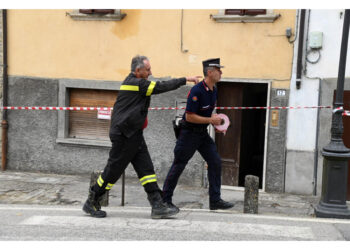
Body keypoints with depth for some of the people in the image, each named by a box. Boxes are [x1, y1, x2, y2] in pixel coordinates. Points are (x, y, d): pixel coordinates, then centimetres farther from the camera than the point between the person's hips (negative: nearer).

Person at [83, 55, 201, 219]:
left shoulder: (131, 82, 16)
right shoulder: (135, 83, -15)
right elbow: (161, 87, -17)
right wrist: (186, 80, -11)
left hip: (133, 135, 10)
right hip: (123, 136, -10)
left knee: (146, 168, 3)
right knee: (113, 170, 0)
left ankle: (158, 206, 3)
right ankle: (91, 203, 15)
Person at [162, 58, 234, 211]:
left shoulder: (213, 91, 6)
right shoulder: (197, 91, -21)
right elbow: (189, 116, -22)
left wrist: (216, 123, 3)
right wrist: (211, 120, -19)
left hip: (202, 133, 8)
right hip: (189, 133, -8)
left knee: (215, 162, 1)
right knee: (178, 166, 0)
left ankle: (215, 200, 8)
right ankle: (165, 200, 13)